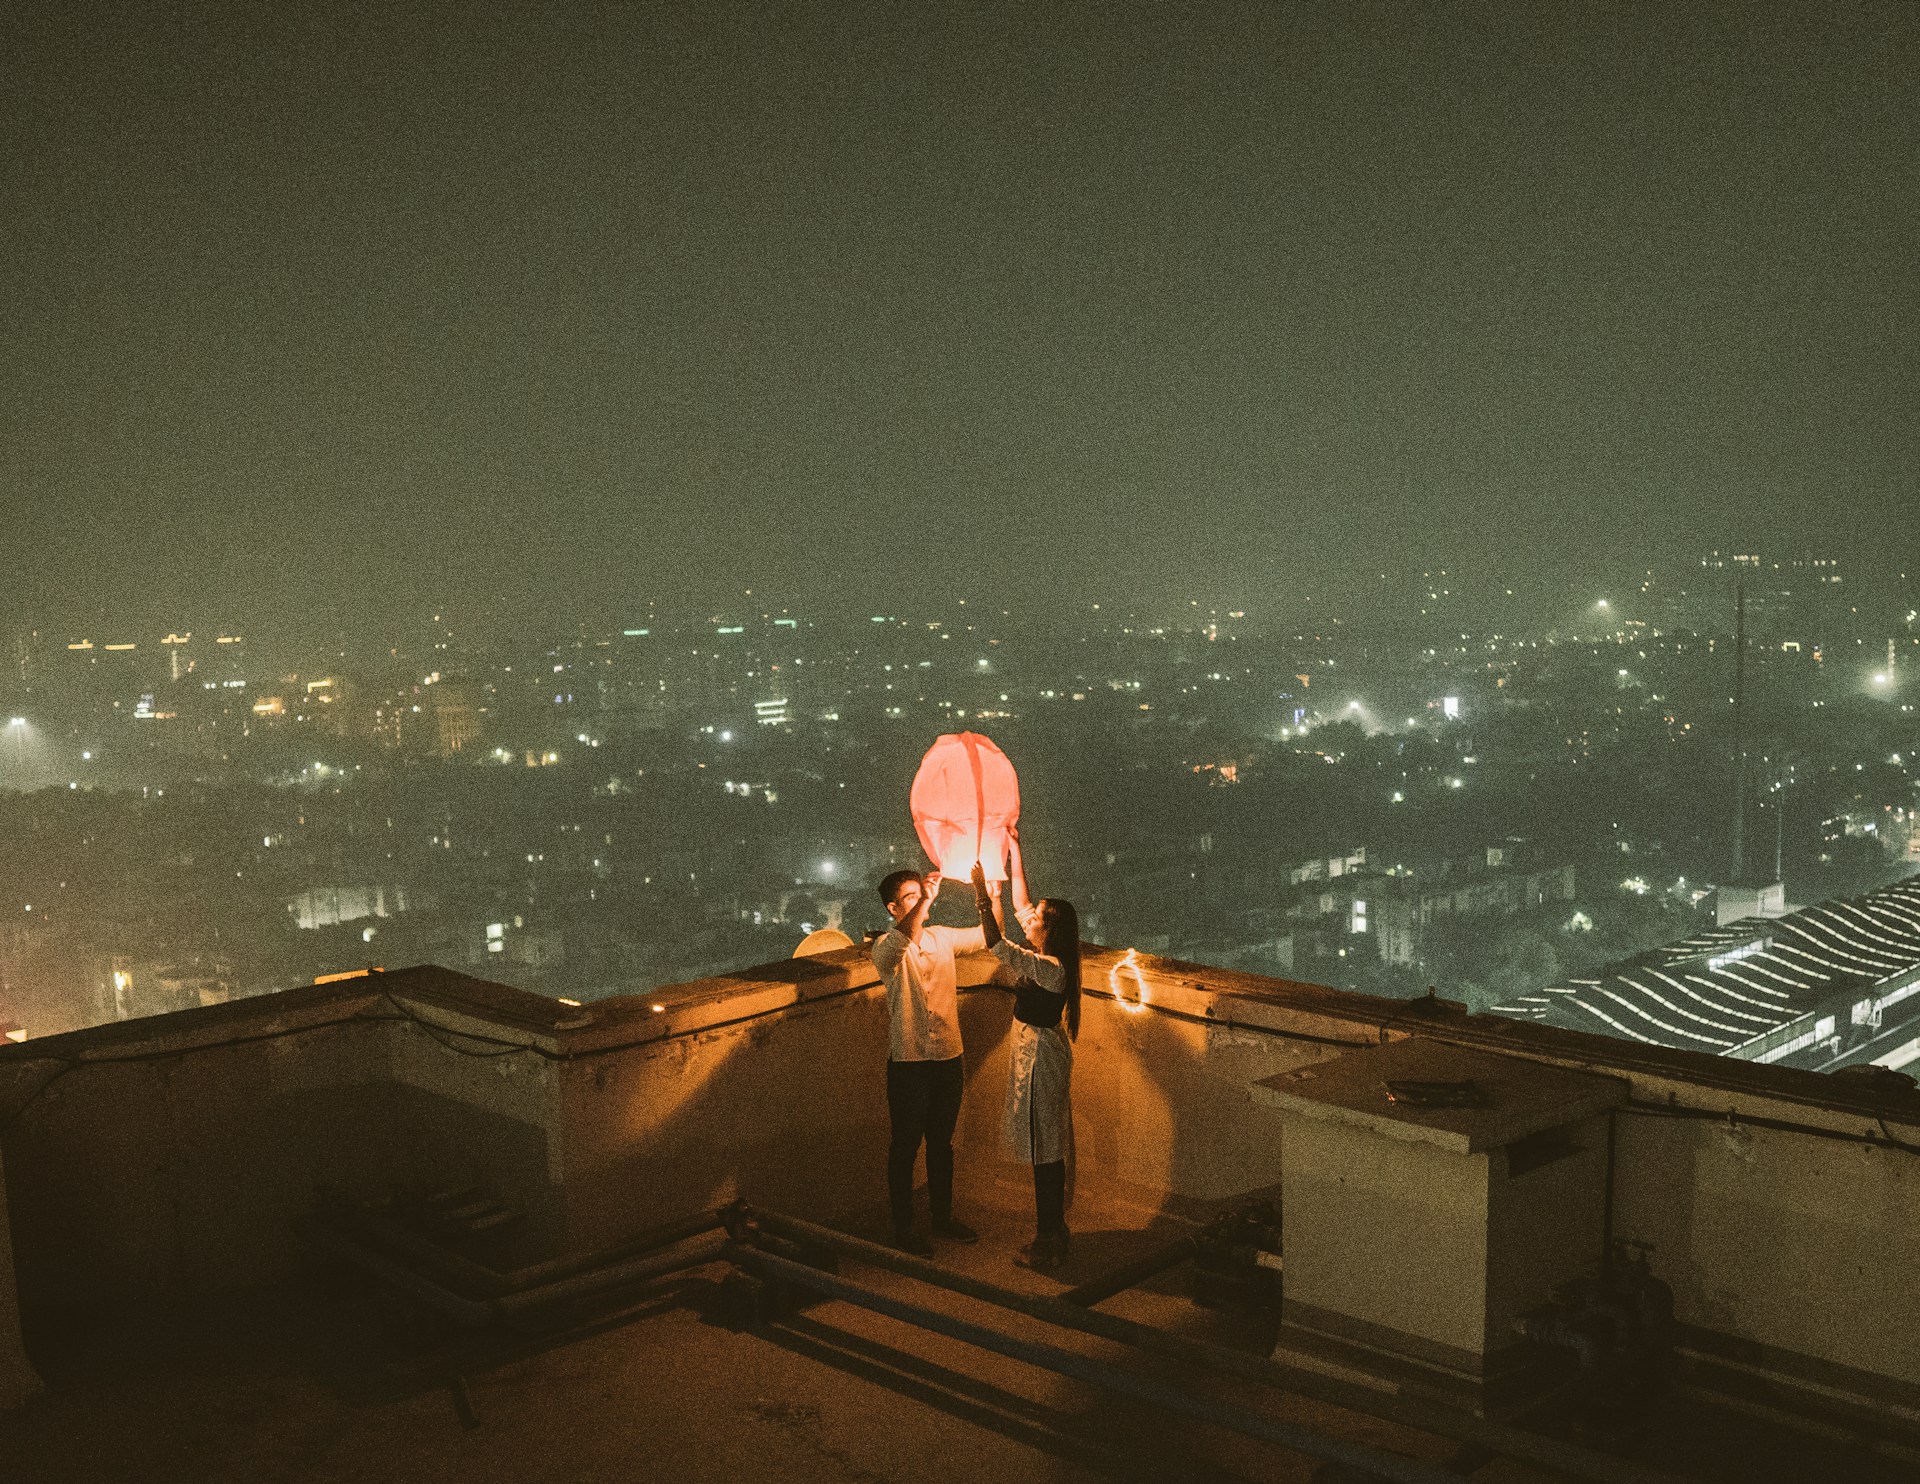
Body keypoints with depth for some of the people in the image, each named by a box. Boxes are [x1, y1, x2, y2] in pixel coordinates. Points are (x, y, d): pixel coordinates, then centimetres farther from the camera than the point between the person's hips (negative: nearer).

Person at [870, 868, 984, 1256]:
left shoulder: (942, 937, 6)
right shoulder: (886, 947, -13)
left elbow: (989, 934, 7)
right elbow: (902, 940, -37)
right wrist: (926, 900, -46)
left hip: (949, 1058, 6)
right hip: (909, 1063, -6)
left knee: (942, 1142, 18)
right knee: (906, 1146, 7)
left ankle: (943, 1217, 32)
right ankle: (903, 1227, 19)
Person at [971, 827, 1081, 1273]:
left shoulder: (1050, 969, -22)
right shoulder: (1048, 959, 3)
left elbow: (998, 946, -30)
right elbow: (1020, 904, 10)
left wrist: (982, 896, -28)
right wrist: (1015, 853, 10)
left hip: (1040, 1059, -10)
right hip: (1037, 1055, 10)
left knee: (1045, 1152, -1)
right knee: (1048, 1151, 16)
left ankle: (1048, 1244, 7)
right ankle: (1052, 1233, 26)